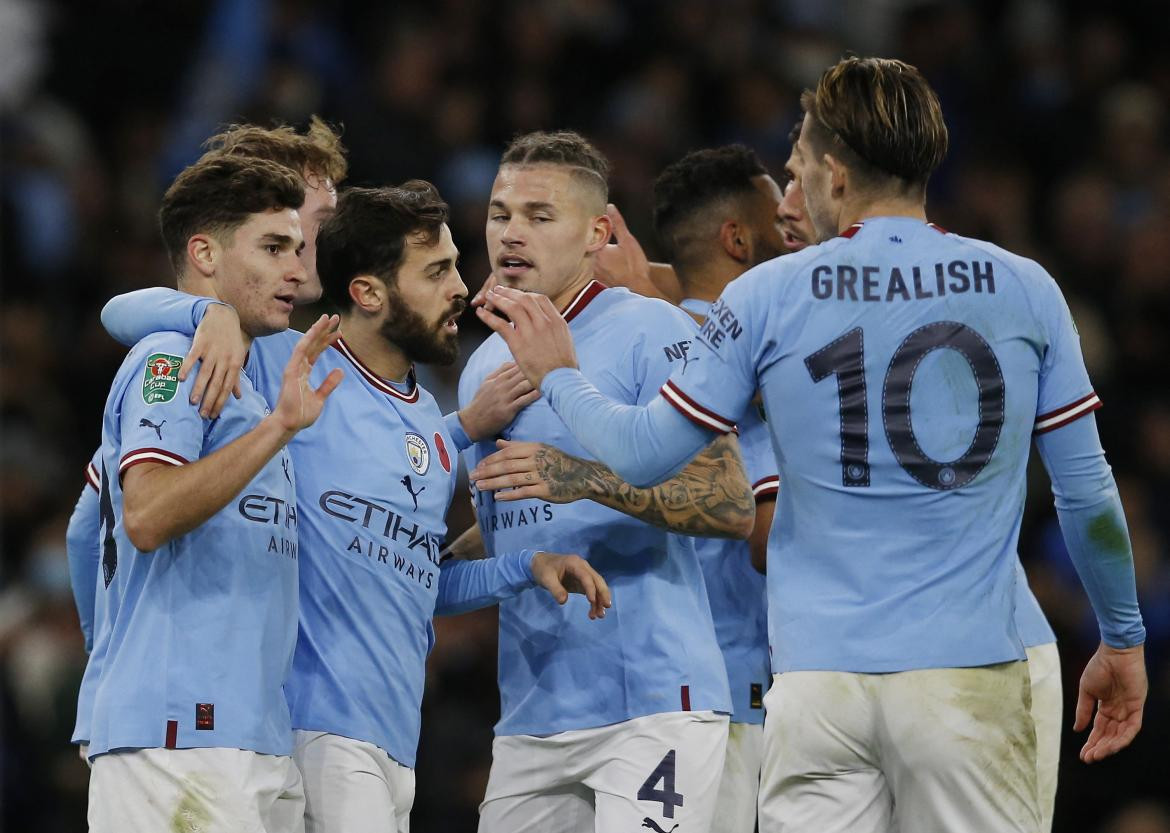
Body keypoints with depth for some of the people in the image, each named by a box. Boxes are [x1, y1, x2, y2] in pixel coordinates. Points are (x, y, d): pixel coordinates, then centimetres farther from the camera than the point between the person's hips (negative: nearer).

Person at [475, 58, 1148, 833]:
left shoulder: (770, 297, 0)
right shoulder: (1024, 291, 3)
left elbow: (642, 455, 7)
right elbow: (1087, 491, 6)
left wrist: (558, 375, 26)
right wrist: (1123, 640, 19)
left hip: (818, 683, 0)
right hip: (971, 674, 0)